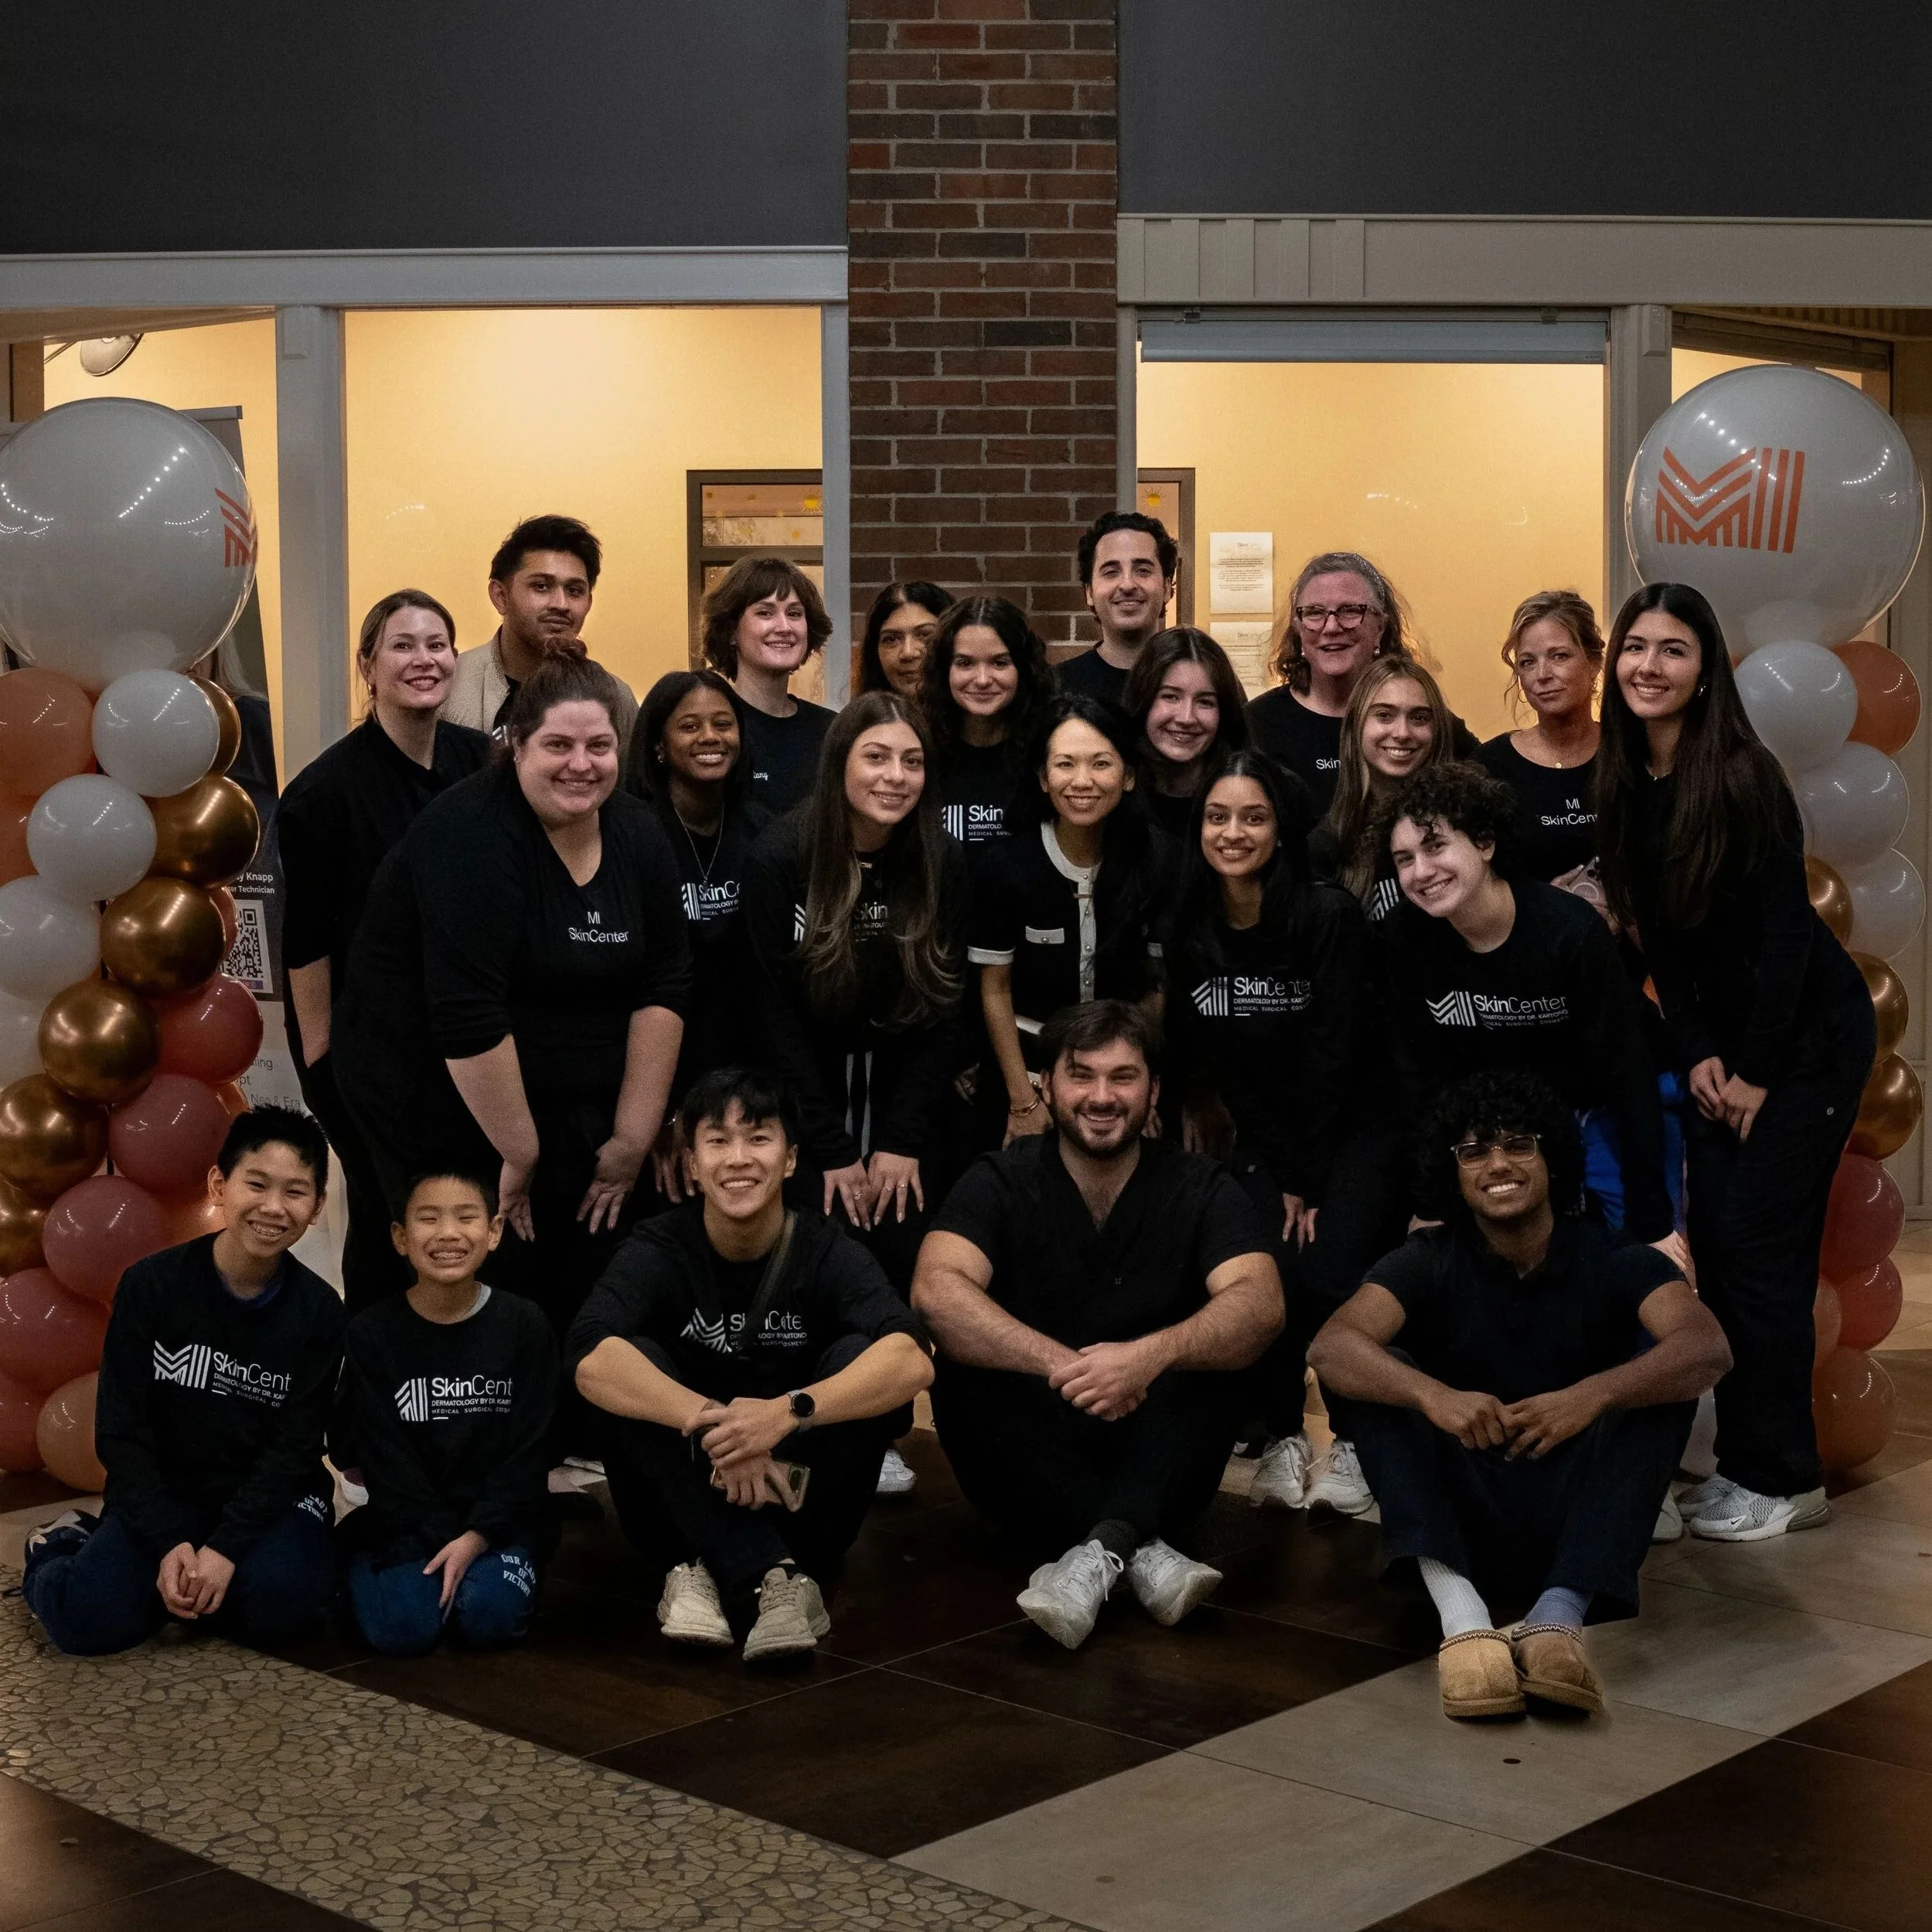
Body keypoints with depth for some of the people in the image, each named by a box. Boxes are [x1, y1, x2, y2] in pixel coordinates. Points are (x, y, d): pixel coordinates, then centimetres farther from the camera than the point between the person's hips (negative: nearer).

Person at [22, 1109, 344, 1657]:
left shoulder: (318, 1312, -7)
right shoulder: (151, 1285, -10)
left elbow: (293, 1448, -9)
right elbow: (120, 1432, -9)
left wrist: (225, 1549, -22)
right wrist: (170, 1542, -19)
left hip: (270, 1495, 1)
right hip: (161, 1493, 0)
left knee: (286, 1601, -30)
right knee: (89, 1619, -23)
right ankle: (59, 1546, 12)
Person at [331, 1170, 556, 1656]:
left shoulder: (525, 1326, -1)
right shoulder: (371, 1334, -3)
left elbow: (528, 1449, -3)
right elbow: (385, 1457, -5)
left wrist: (478, 1537, -15)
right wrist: (442, 1541, -15)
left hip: (496, 1520, 0)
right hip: (406, 1524, 0)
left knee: (489, 1619, -27)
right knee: (401, 1629, -24)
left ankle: (485, 1573, 8)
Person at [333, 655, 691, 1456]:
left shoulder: (637, 834, 0)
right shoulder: (473, 836, -20)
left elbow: (664, 986, -1)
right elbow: (467, 1015, -26)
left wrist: (633, 1133, -6)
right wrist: (517, 1152, -21)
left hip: (571, 1106, 6)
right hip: (441, 1099, -6)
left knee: (588, 1282, 3)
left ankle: (571, 1448, 21)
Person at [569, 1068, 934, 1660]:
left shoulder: (826, 1250, -11)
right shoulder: (659, 1249, -10)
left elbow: (912, 1361, -30)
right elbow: (593, 1360, -30)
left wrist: (788, 1412, -45)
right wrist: (710, 1422, -44)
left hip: (797, 1490, 0)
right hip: (688, 1500, 0)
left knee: (861, 1360, -25)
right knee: (635, 1366, -26)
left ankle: (719, 1577, -29)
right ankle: (771, 1577, -36)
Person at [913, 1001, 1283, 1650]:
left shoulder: (1199, 1187, -3)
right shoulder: (1002, 1181, -4)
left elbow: (1259, 1304, -22)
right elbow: (936, 1292, -24)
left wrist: (1150, 1355, -41)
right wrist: (1065, 1366, -37)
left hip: (1155, 1460, 0)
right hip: (1032, 1462, 0)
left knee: (1200, 1369, -27)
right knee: (961, 1373, -29)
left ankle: (1101, 1549, -41)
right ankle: (1144, 1551, -36)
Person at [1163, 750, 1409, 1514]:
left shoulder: (1330, 915, -16)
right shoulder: (1189, 930, -2)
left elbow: (1336, 1056, -15)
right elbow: (1198, 1057, 3)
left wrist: (1309, 1180, -12)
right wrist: (1279, 1174, -1)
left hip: (1358, 1129, -3)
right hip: (1264, 1138, 4)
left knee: (1328, 1277, -20)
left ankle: (1354, 1444, 1)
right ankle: (1281, 1438, 3)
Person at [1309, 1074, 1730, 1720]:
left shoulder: (1614, 1261, -3)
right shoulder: (1430, 1262, -2)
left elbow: (1708, 1349, -23)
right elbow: (1331, 1347, -20)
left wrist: (1592, 1395, -40)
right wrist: (1432, 1395, -40)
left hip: (1576, 1524, 0)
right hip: (1459, 1523, 0)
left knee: (1660, 1358, -20)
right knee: (1377, 1371, -19)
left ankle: (1558, 1615, -36)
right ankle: (1461, 1616, -38)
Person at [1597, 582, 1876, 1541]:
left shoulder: (1742, 779, -19)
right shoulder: (1622, 785, 0)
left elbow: (1785, 930, -18)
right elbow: (1658, 930, 4)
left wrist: (1756, 1069, -15)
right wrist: (1698, 1056, -2)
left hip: (1810, 1032, -7)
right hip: (1719, 1036, 7)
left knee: (1760, 1250, -7)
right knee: (1712, 1245, 5)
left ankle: (1783, 1480, 4)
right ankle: (1742, 1460, 15)